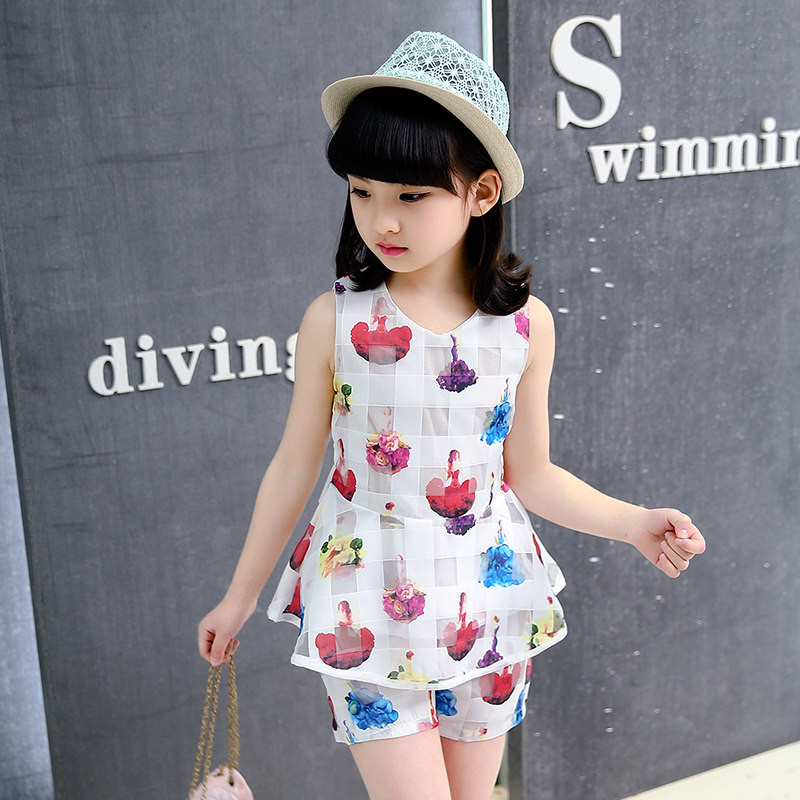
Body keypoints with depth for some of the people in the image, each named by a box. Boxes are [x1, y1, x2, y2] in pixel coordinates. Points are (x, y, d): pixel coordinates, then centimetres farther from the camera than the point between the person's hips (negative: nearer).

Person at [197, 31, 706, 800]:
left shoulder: (526, 324, -7)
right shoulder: (334, 321, -11)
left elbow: (530, 476, 4)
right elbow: (294, 468, -1)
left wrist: (633, 522, -9)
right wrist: (239, 597, 7)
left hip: (485, 601, 2)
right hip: (368, 605, -2)